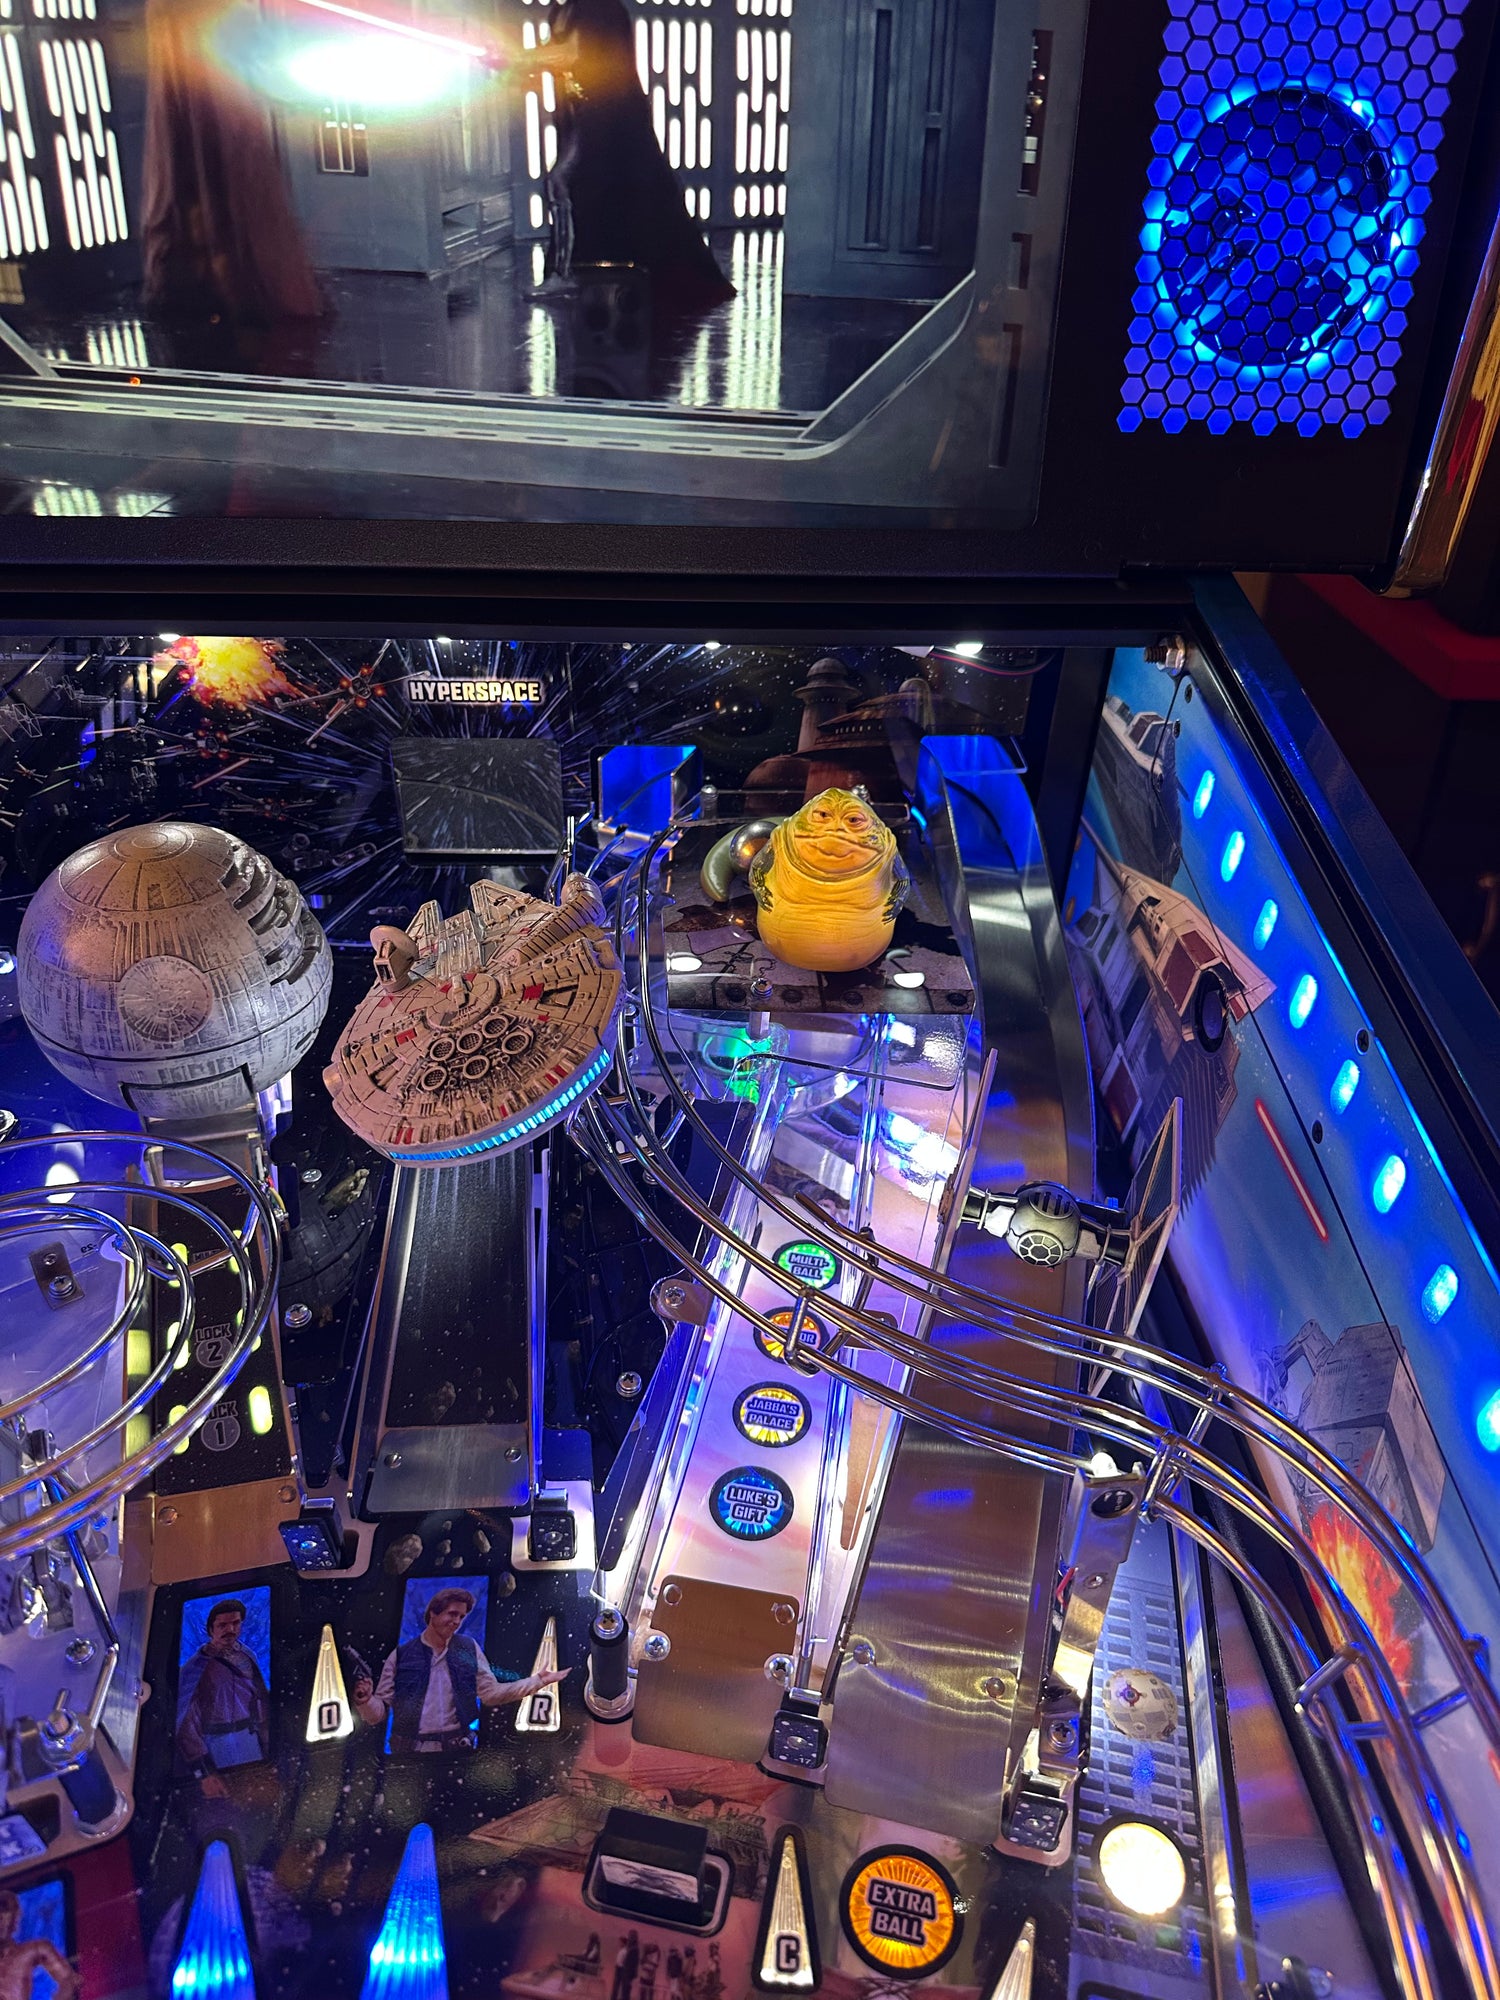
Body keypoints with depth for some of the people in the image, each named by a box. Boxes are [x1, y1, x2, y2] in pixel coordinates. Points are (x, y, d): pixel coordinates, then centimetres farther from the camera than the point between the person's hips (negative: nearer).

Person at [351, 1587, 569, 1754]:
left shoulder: (468, 1649, 6)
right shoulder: (401, 1656, -1)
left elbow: (491, 1693, 4)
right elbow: (380, 1711, 0)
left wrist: (537, 1681, -4)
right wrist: (366, 1701, -23)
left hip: (457, 1747, 2)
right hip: (412, 1750, -2)